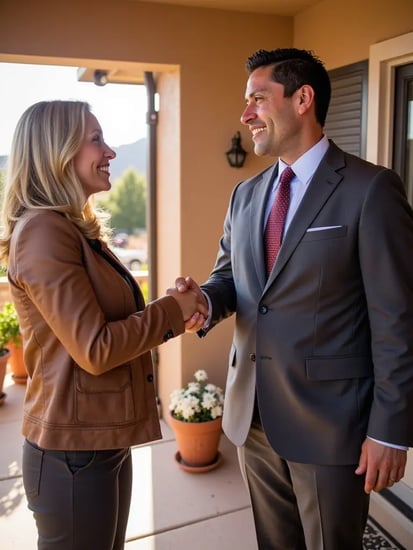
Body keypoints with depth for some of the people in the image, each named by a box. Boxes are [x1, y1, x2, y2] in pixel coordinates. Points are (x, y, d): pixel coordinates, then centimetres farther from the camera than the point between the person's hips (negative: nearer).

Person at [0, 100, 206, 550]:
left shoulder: (75, 228, 12)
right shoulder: (43, 231, -20)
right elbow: (95, 349, -22)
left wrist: (171, 311, 1)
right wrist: (172, 311, -13)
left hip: (102, 441, 9)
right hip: (73, 452, -9)